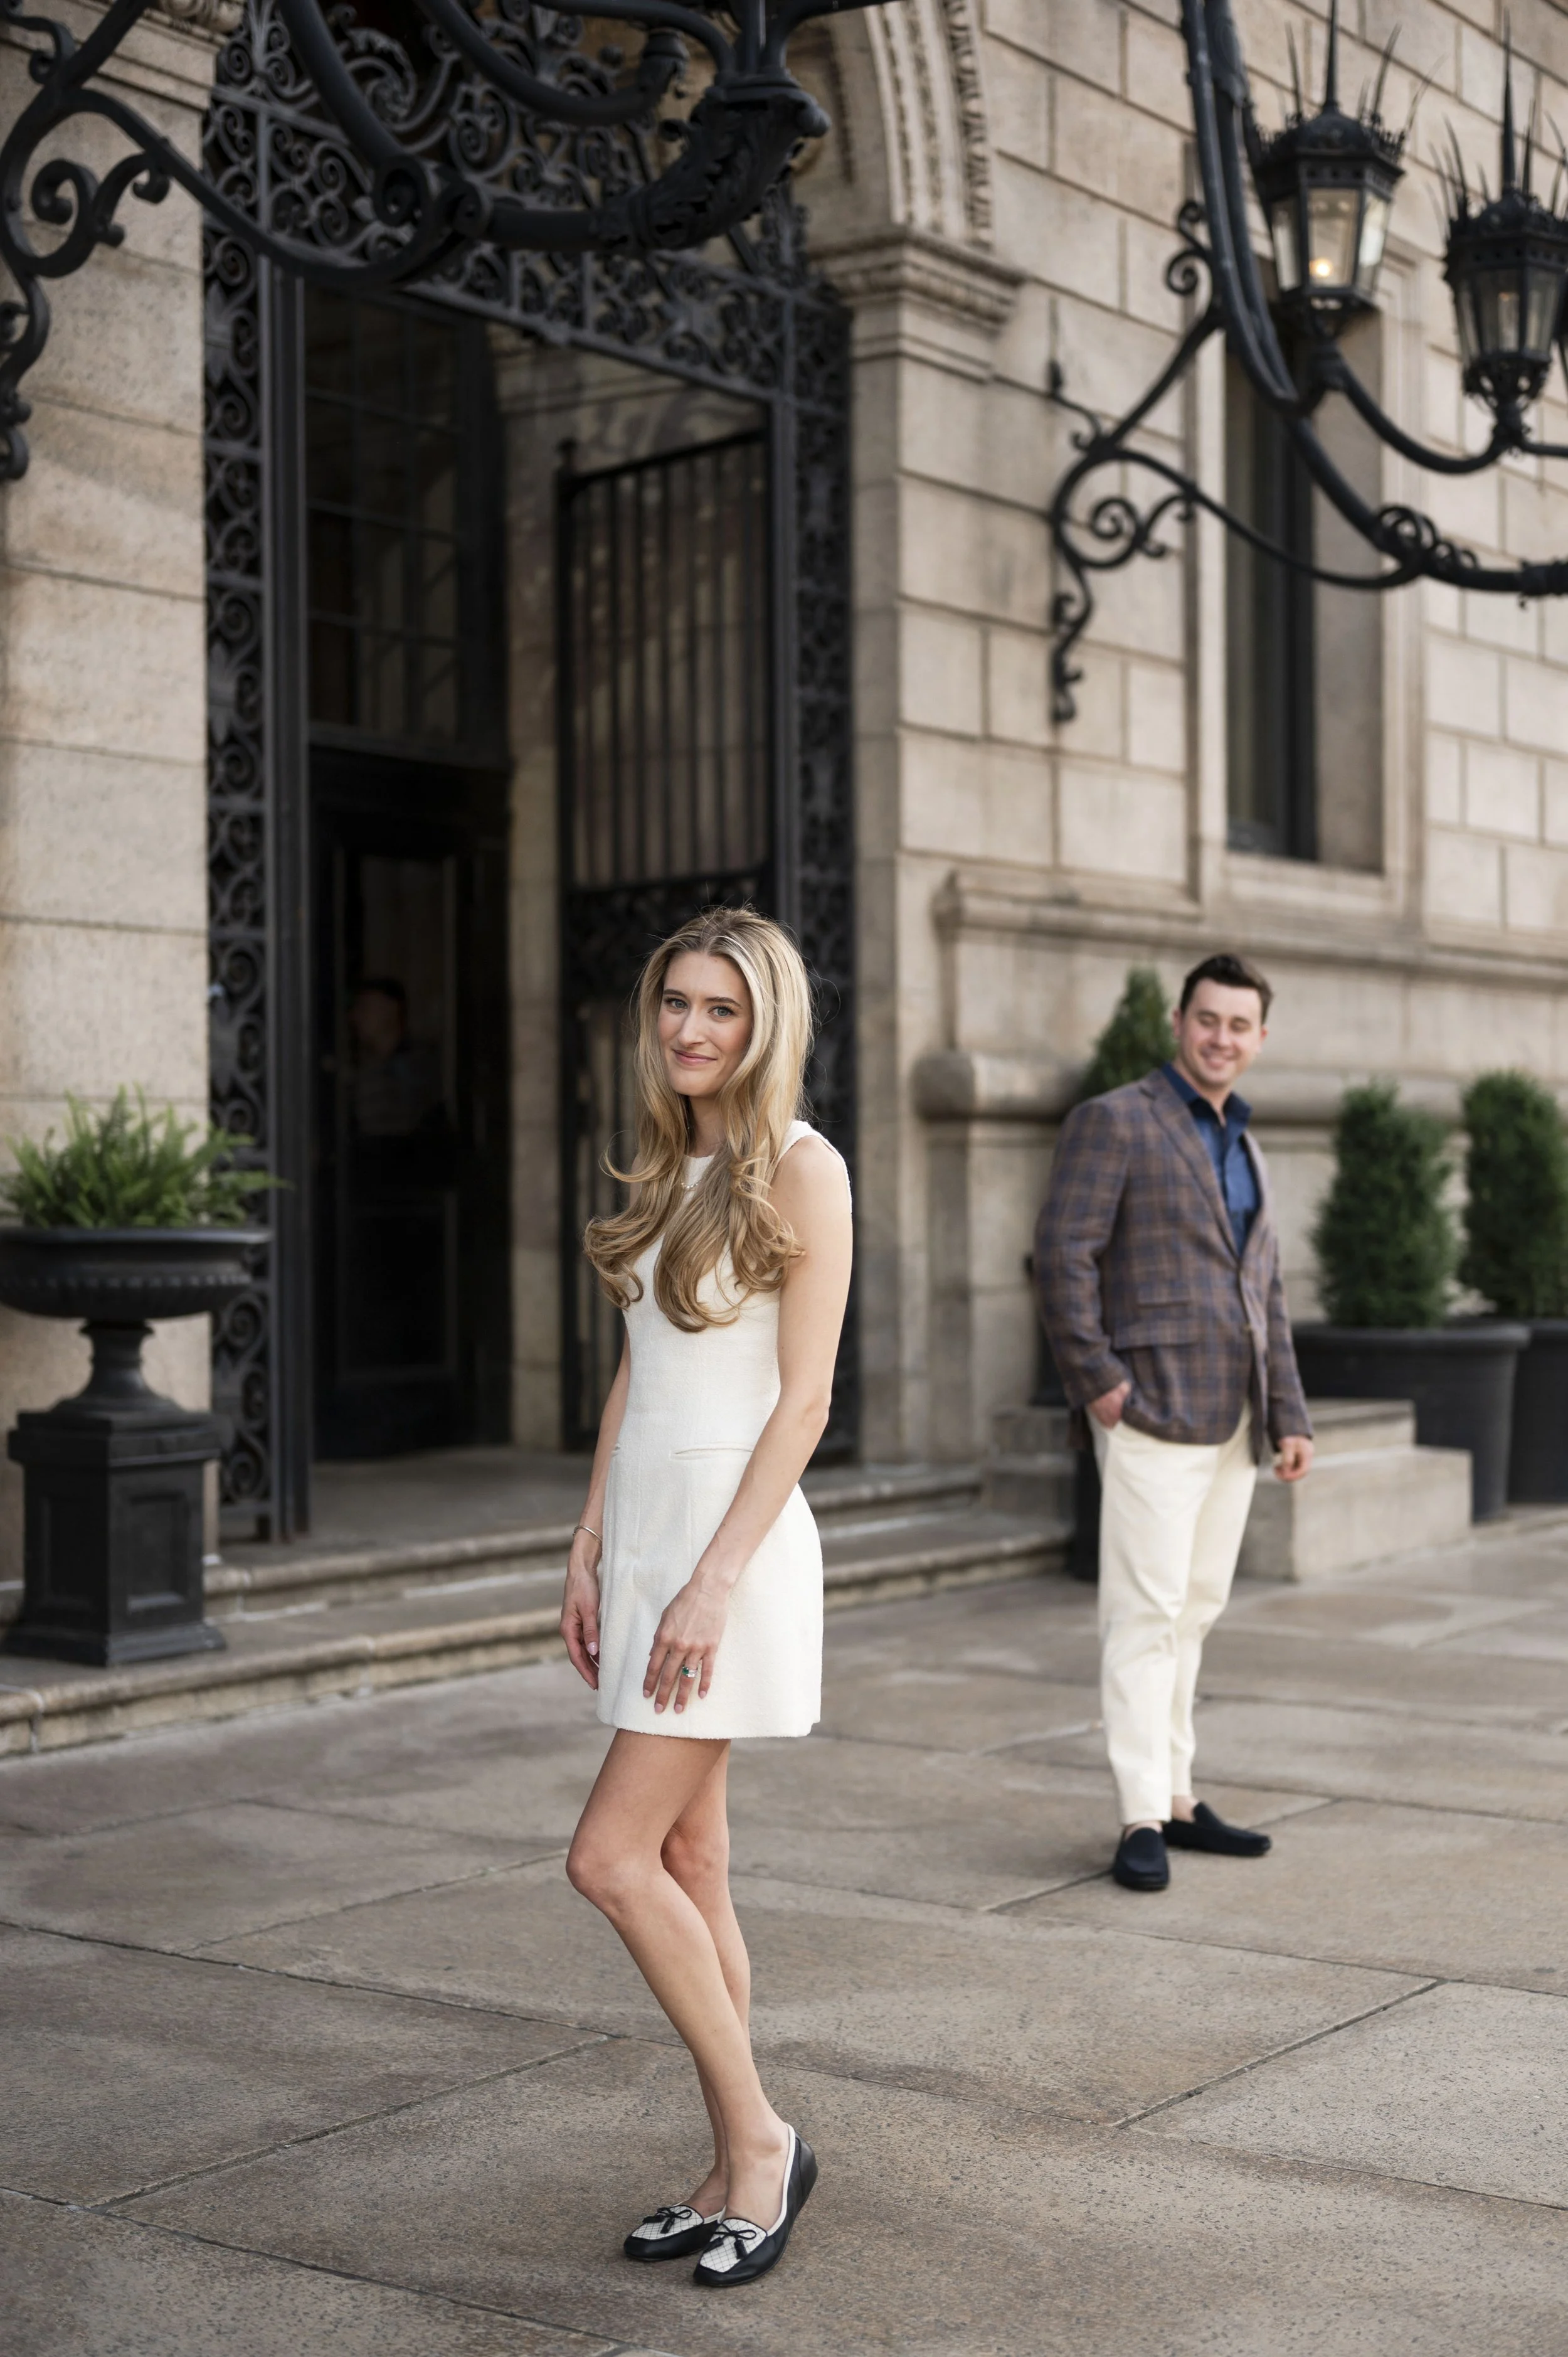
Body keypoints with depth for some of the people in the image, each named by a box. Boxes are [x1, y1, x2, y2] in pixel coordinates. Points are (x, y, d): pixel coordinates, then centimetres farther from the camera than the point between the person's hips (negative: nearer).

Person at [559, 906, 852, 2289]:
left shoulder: (800, 1171, -10)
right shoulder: (671, 1171, 13)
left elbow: (804, 1401, -14)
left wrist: (713, 1581, -19)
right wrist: (593, 1546, 12)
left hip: (735, 1532, -8)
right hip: (645, 1521, 8)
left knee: (613, 1856, -10)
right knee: (689, 1865, 10)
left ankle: (761, 2140, 5)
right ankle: (741, 2173, 19)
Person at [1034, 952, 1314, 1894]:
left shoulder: (1245, 1149, 20)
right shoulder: (1114, 1121, -4)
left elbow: (1267, 1298, 19)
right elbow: (1063, 1254, -12)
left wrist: (1290, 1417, 12)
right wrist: (1096, 1378, -16)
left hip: (1232, 1423, 8)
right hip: (1154, 1408, -7)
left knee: (1194, 1611, 12)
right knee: (1147, 1612, -8)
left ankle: (1177, 1798, 20)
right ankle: (1142, 1822, -6)